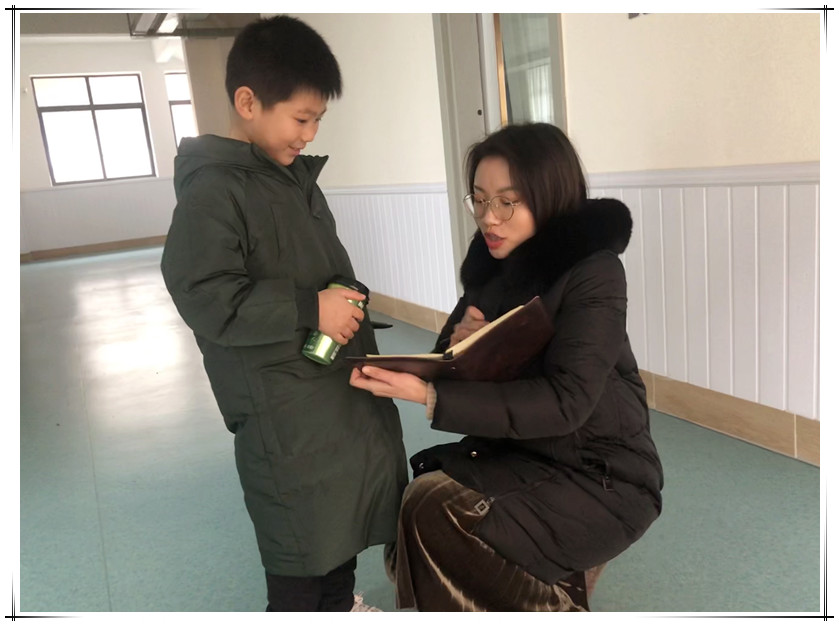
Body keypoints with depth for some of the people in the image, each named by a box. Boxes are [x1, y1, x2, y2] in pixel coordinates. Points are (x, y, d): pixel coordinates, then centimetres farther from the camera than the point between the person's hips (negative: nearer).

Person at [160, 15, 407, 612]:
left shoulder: (296, 174, 10)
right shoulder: (213, 191, -17)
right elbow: (206, 298, -24)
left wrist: (347, 306, 6)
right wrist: (309, 310, -24)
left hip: (342, 377, 9)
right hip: (282, 401, -9)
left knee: (352, 502, 23)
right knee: (302, 535, 6)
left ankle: (339, 605, 47)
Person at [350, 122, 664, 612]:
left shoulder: (594, 271, -17)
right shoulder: (493, 267, 2)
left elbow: (565, 401, -28)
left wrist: (430, 397, -34)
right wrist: (458, 346, -17)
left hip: (602, 477, -6)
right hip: (523, 455, 7)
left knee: (439, 515, -21)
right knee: (425, 494, -14)